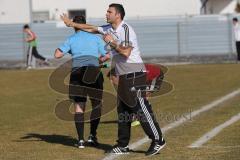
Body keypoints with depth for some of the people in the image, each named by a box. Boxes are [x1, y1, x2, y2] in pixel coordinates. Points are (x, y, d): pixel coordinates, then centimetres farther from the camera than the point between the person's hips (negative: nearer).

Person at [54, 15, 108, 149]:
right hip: (94, 71, -1)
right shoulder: (95, 38, 10)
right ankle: (92, 135, 5)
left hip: (77, 72, 1)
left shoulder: (71, 39, 9)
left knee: (79, 107, 6)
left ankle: (81, 140, 1)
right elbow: (106, 55, 8)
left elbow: (57, 54, 2)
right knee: (97, 104, 14)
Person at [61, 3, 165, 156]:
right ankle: (123, 145, 16)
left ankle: (158, 140, -9)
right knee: (123, 109, 11)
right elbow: (92, 28, 24)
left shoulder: (126, 30, -15)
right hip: (123, 76, 9)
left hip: (135, 74, -9)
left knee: (141, 107, -12)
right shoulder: (109, 29, 12)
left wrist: (112, 42, -14)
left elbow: (126, 52, -23)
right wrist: (72, 24, 25)